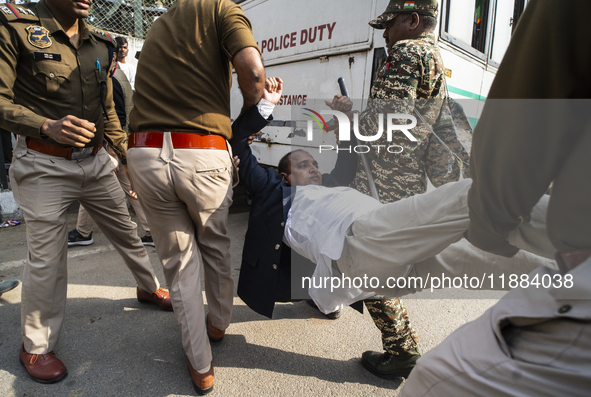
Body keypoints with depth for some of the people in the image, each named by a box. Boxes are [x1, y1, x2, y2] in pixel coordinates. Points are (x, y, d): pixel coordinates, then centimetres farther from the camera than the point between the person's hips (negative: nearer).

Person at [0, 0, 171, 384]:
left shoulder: (100, 43, 11)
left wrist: (129, 156, 17)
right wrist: (48, 126, -26)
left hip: (95, 161, 5)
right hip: (44, 165, -5)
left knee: (126, 231, 14)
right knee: (47, 256, -1)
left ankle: (150, 287, 38)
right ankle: (36, 347, 20)